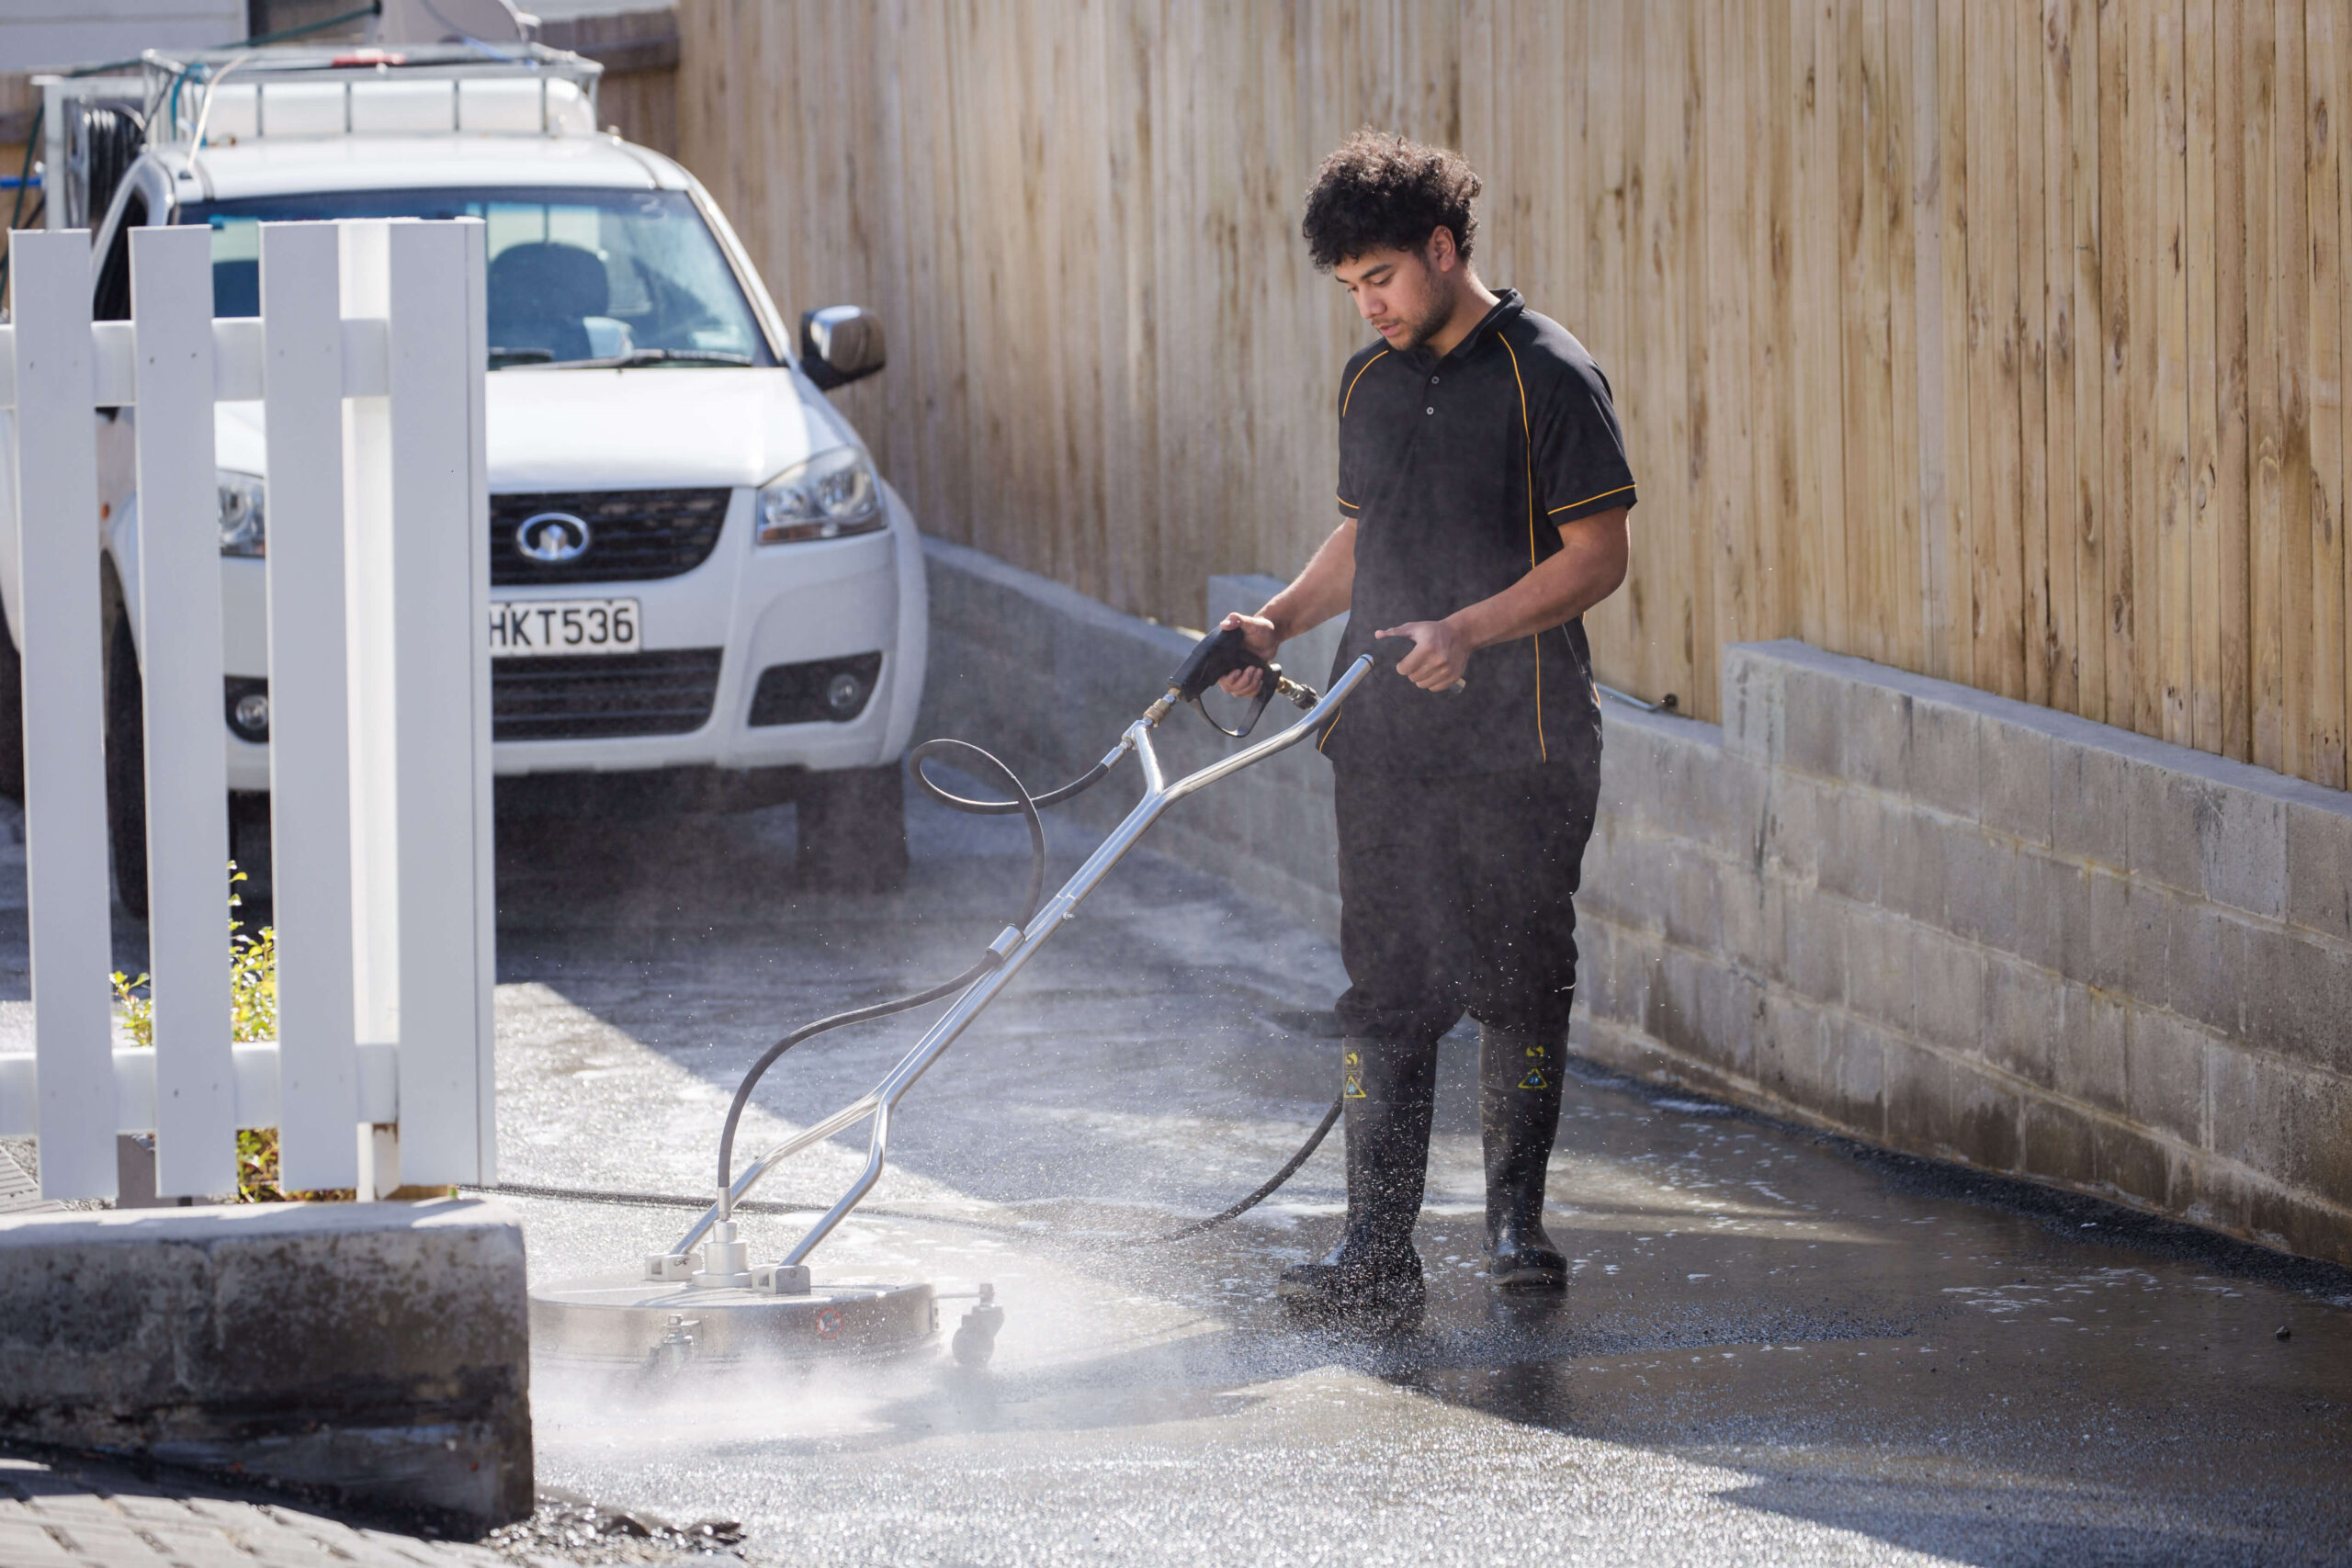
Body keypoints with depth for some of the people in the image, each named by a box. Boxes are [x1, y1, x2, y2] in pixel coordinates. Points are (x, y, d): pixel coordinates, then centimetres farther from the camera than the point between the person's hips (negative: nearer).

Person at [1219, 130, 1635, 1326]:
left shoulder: (1546, 377, -7)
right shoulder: (1369, 386, 13)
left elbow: (1598, 556, -10)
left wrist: (1466, 631, -21)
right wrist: (1279, 621, 8)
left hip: (1520, 738, -5)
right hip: (1384, 737, 5)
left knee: (1521, 981, 3)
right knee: (1385, 986, -1)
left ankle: (1516, 1213, 19)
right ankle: (1377, 1250, -3)